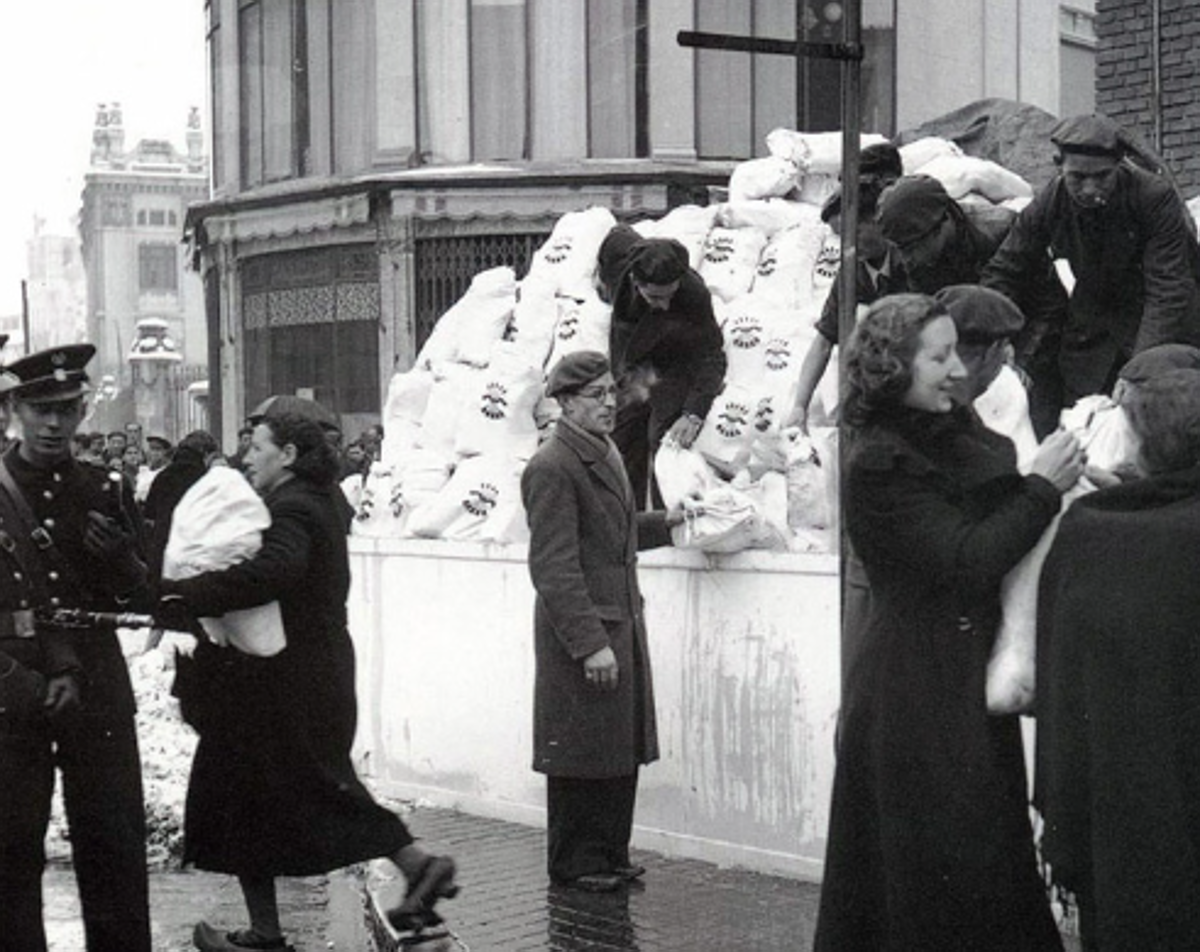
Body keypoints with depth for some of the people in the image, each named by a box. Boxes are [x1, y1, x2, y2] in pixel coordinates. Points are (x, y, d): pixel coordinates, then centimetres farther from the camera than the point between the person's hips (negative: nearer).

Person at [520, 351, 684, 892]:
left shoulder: (604, 453, 13)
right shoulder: (551, 469, -17)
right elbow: (554, 568, -21)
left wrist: (665, 522, 16)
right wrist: (590, 643, -24)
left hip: (621, 626, 9)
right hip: (582, 631, -9)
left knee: (621, 750, 14)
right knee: (581, 754, 1)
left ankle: (610, 856, 26)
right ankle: (574, 864, 14)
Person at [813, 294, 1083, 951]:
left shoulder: (957, 437, 9)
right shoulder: (878, 467, -14)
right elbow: (965, 559, -20)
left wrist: (1055, 470, -4)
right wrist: (1043, 486, -13)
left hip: (970, 687, 8)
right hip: (915, 699, -8)